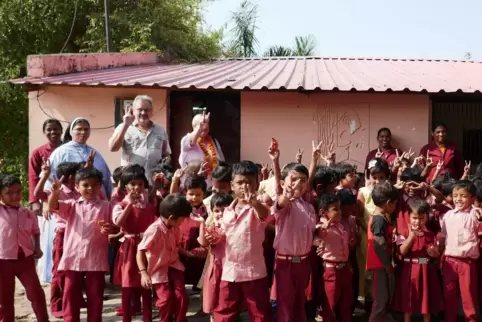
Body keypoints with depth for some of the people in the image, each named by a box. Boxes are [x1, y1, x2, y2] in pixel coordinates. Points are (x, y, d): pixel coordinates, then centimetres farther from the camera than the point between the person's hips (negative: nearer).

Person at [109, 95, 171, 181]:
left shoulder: (161, 131, 14)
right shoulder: (124, 128, 5)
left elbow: (166, 155, 20)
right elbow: (112, 148, -9)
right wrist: (125, 125, -13)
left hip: (154, 182, 3)